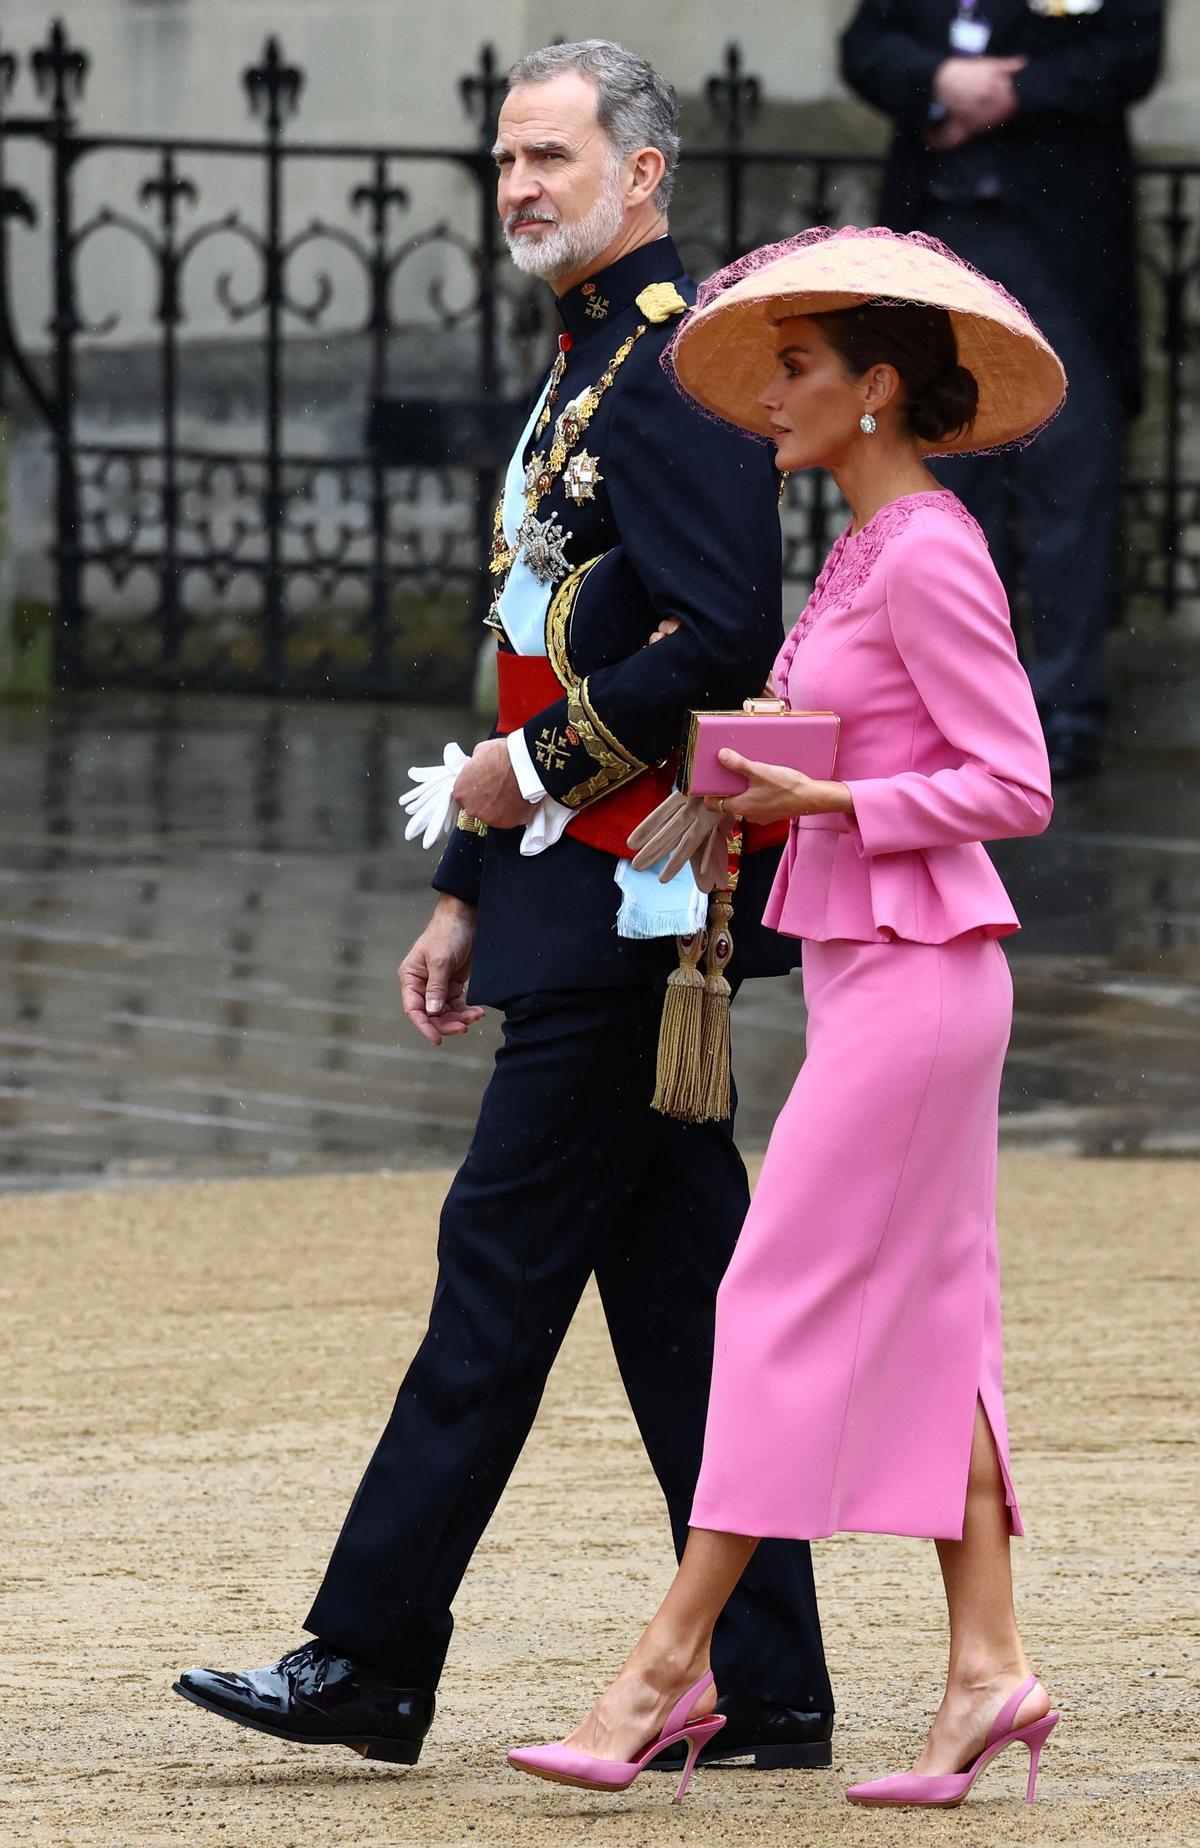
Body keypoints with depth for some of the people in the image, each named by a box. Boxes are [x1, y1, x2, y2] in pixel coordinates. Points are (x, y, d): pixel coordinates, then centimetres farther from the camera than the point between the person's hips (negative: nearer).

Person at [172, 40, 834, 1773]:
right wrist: (470, 894, 20)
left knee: (508, 1254, -7)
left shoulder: (678, 367, -13)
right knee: (673, 1285, 8)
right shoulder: (583, 374, 19)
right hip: (592, 903, 10)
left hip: (627, 901, -10)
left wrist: (537, 765, -14)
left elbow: (724, 636, -22)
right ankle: (767, 1690, 9)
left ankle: (369, 1662, -5)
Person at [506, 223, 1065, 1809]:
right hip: (870, 965, 10)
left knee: (788, 1306, -7)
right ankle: (987, 1664, 6)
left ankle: (673, 1670, -4)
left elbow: (1014, 786, -17)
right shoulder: (867, 553, 14)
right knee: (925, 1321, 7)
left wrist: (825, 801, -18)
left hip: (912, 971, -10)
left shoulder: (928, 554, -14)